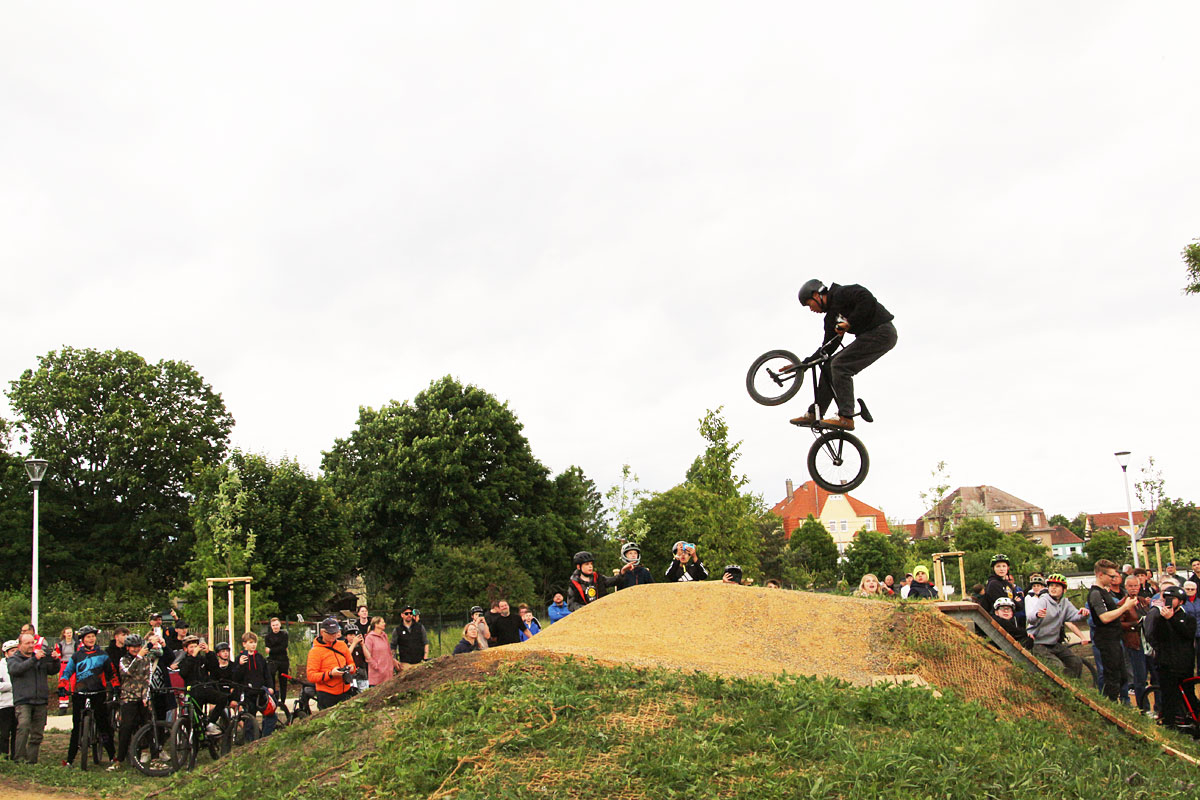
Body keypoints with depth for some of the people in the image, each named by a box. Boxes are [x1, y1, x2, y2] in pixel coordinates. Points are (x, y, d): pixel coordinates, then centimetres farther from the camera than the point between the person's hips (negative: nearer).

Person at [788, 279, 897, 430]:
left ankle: (846, 417, -22)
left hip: (882, 332, -9)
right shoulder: (831, 317, 16)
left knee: (839, 365, -19)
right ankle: (814, 414, 7)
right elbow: (828, 348, 17)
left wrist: (850, 322, -21)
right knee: (829, 368, 3)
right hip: (868, 336, 9)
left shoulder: (841, 293, -8)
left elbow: (867, 300, -24)